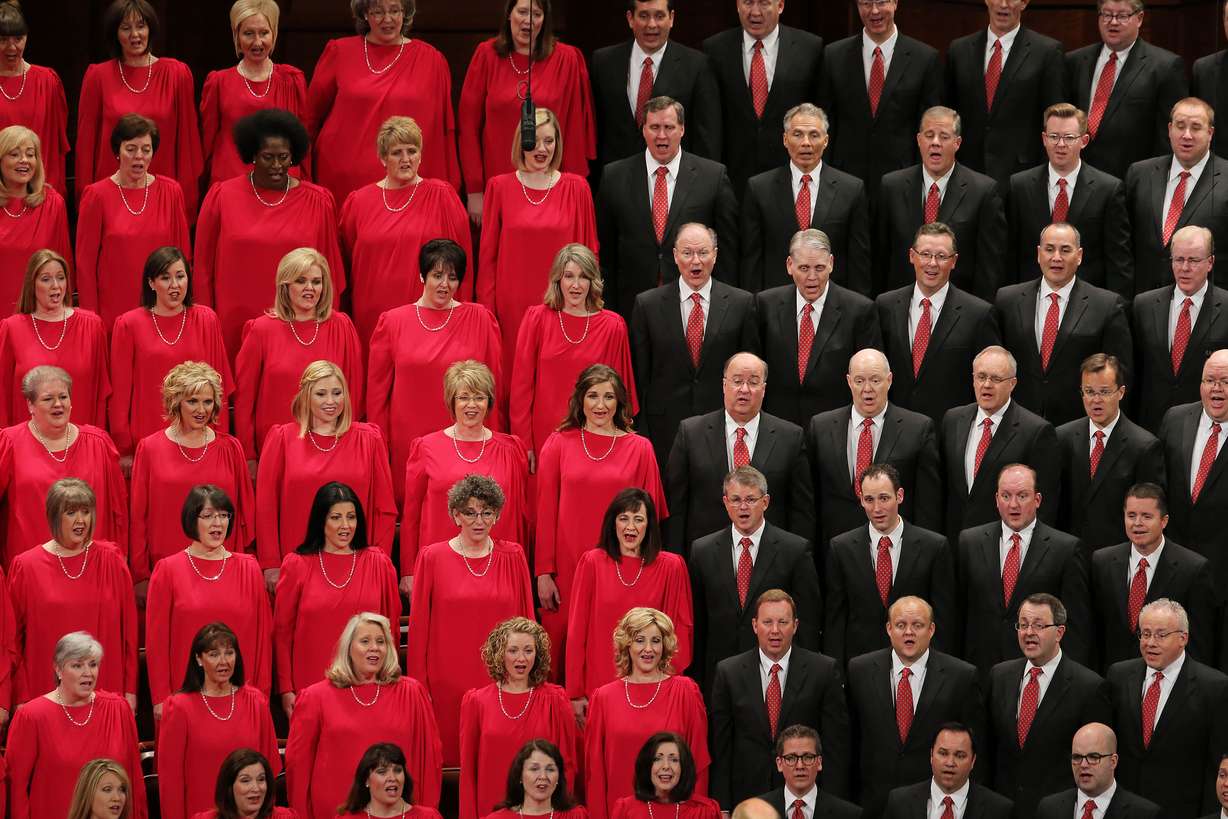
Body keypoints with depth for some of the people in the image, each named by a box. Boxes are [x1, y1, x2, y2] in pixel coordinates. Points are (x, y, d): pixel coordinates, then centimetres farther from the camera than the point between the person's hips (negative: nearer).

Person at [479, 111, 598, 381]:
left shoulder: (576, 188, 4)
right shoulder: (499, 187, 3)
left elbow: (589, 251, 7)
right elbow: (487, 254, 5)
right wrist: (487, 309, 0)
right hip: (512, 305, 0)